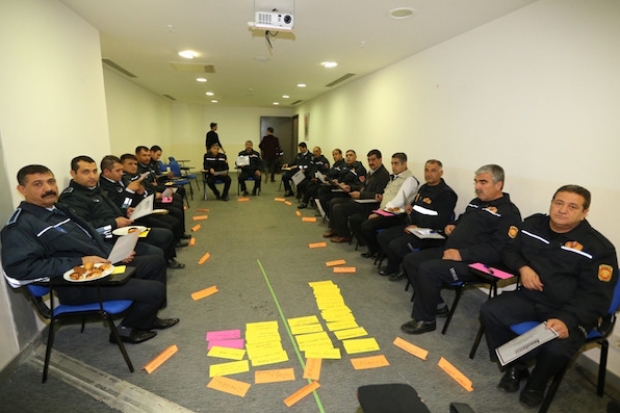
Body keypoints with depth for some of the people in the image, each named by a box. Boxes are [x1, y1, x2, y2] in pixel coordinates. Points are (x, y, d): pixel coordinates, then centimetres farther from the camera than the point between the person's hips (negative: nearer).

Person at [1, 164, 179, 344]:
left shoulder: (60, 209, 14)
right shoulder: (20, 225, -13)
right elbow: (19, 267, -25)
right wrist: (79, 262, -25)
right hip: (79, 284, -10)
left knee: (157, 261, 15)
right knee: (155, 290, -18)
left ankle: (148, 316, 26)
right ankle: (128, 329, 11)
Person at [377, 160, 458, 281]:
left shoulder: (446, 194, -11)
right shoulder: (423, 188, 16)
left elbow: (441, 221, -19)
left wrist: (418, 227, -20)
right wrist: (409, 210, 7)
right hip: (411, 226, 9)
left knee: (396, 245, -26)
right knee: (382, 236, -1)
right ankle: (394, 266, 12)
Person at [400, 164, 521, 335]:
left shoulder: (509, 212, -11)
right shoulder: (476, 203, 17)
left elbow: (498, 250, -22)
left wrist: (462, 254, -27)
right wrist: (451, 226, 11)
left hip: (471, 262, -10)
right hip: (448, 251, 10)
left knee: (427, 269, -29)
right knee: (410, 261, 2)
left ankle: (425, 320, -8)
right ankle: (436, 304, 11)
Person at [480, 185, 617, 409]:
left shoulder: (598, 247, -11)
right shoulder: (532, 224, 2)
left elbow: (596, 296, -15)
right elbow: (510, 250, 13)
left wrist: (566, 320, -31)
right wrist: (523, 268, -11)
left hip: (571, 311, -4)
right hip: (529, 297, 4)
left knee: (556, 348, -31)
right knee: (489, 312, -19)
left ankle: (536, 383, 7)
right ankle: (515, 366, 8)